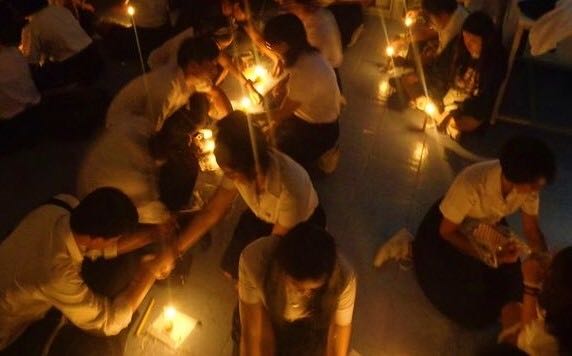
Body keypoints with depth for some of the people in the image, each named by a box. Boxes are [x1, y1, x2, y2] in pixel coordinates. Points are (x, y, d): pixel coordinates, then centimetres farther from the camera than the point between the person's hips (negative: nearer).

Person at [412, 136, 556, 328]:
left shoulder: (529, 184, -25)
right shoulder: (471, 184, -41)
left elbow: (532, 229, -9)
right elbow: (446, 231, -26)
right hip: (450, 232, -5)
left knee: (512, 287, 5)